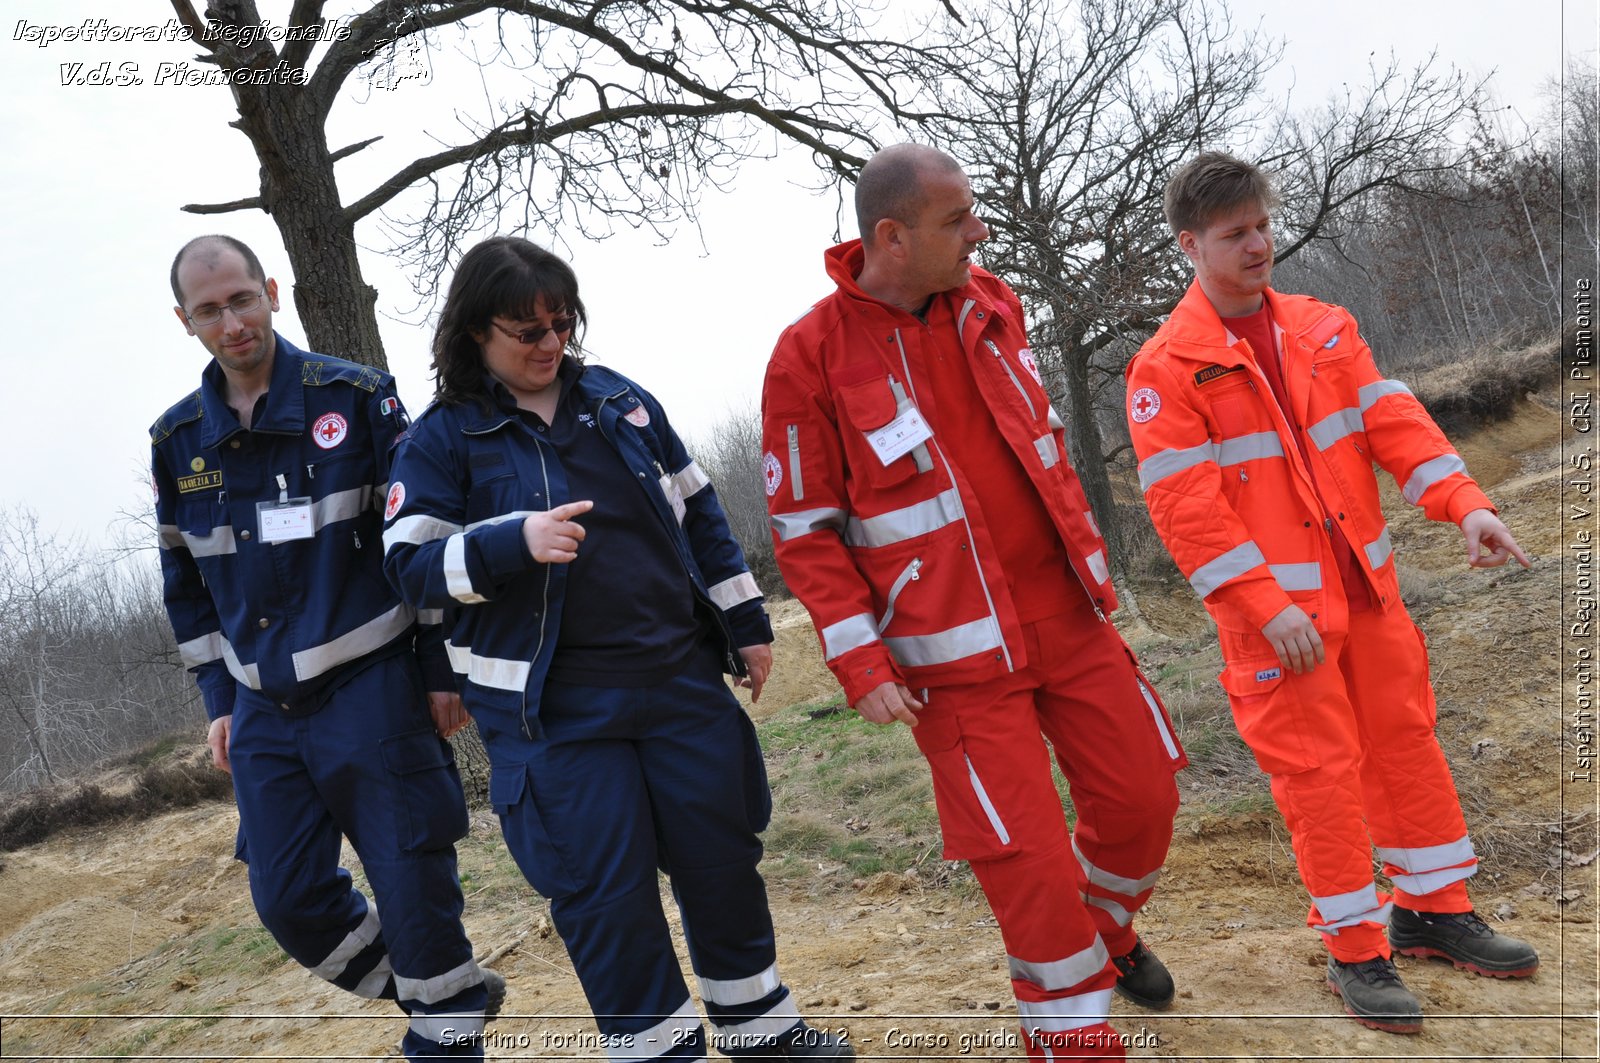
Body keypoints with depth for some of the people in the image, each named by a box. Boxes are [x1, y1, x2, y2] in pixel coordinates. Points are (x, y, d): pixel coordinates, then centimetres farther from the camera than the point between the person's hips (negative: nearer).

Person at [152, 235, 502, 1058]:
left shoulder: (355, 397, -7)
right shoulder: (176, 441, 7)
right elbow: (186, 584, 16)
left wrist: (442, 668, -6)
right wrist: (219, 700, 12)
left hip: (371, 687, -5)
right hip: (263, 711, 5)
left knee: (411, 883, 0)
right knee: (289, 901, 7)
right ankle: (443, 993, 30)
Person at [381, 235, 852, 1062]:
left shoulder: (620, 401, 8)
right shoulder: (441, 440, -2)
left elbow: (698, 516, 14)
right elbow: (412, 566, -9)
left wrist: (745, 623, 14)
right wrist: (516, 542, -26)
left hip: (680, 678, 4)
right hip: (553, 712, -3)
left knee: (722, 856, 12)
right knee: (602, 895, 1)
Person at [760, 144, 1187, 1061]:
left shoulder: (990, 304, 4)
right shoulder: (812, 356, -13)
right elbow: (805, 530, -9)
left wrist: (1092, 561, 19)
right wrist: (863, 665, -13)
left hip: (1067, 615, 6)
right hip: (957, 656, -5)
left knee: (1142, 790, 12)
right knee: (1029, 856, -2)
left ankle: (1108, 932, 45)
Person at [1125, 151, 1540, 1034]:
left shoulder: (1325, 329, 7)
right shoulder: (1165, 367, -10)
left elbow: (1393, 421, 3)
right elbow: (1184, 505, -15)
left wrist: (1464, 502, -12)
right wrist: (1266, 605, -18)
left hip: (1364, 586, 6)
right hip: (1273, 606, -5)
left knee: (1405, 738, 14)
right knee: (1319, 765, 1)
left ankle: (1436, 909, 32)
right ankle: (1356, 952, 16)